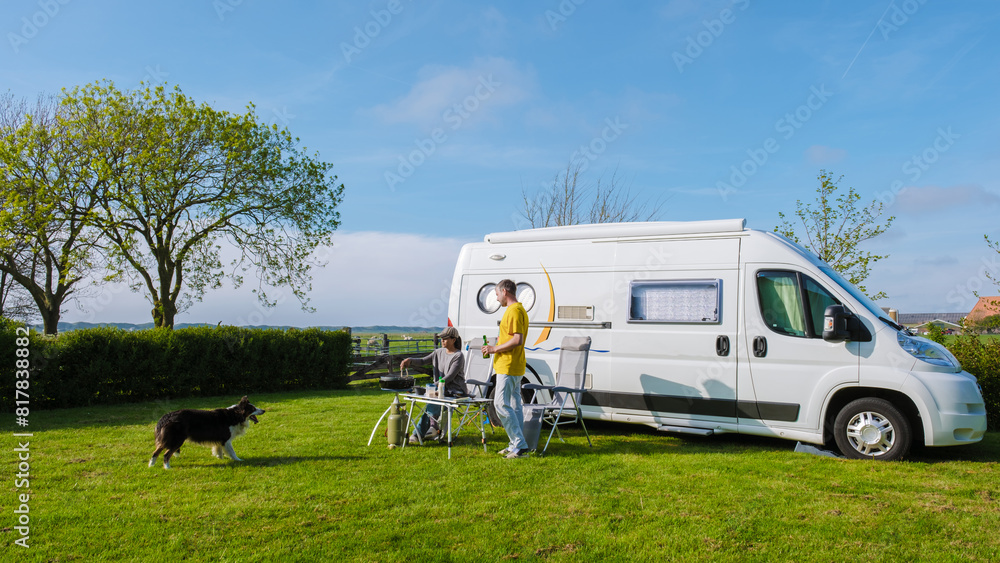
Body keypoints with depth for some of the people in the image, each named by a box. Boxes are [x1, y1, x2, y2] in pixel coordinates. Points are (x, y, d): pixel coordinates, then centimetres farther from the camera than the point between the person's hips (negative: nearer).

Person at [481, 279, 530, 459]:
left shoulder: (514, 310, -16)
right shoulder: (518, 309, 17)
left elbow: (518, 340, -24)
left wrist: (495, 349, -17)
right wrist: (499, 341, 18)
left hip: (508, 367, -11)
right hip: (515, 367, 11)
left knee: (501, 404, -10)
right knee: (514, 405, 12)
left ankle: (519, 445, -9)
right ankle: (517, 445, 16)